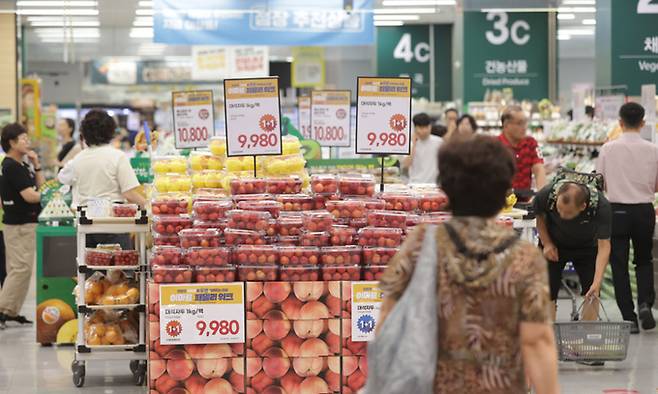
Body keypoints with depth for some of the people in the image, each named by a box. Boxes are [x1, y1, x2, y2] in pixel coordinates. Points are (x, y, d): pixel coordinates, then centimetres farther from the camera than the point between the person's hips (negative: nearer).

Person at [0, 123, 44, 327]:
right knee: (21, 268, -11)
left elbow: (41, 186, 18)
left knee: (18, 269, 12)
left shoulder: (21, 165, 15)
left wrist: (36, 166, 6)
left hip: (25, 223, 10)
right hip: (19, 225, -10)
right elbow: (29, 196, -21)